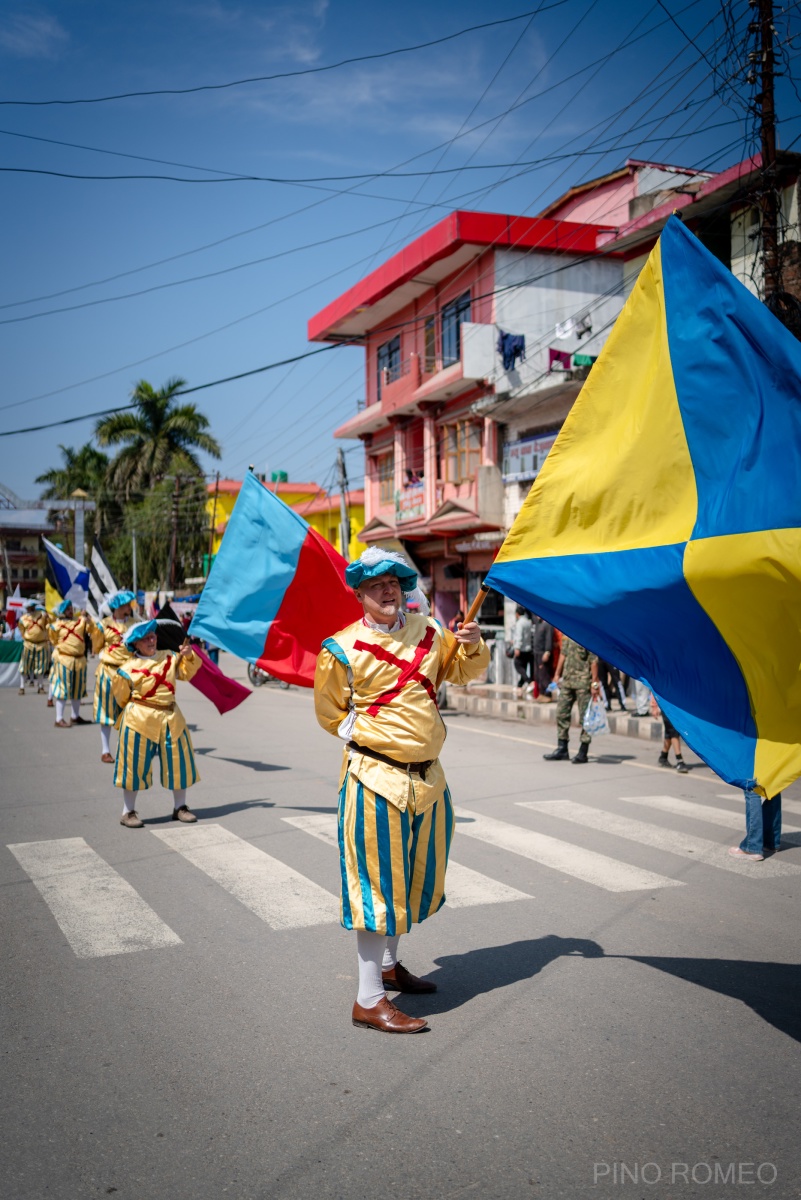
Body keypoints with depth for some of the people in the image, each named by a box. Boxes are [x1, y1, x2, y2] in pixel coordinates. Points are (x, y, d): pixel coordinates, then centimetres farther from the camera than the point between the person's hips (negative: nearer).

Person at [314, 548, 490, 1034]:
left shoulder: (428, 630, 5)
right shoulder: (343, 649, -8)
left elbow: (464, 671, 19)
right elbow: (329, 712, 3)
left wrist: (473, 646, -2)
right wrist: (369, 733, -3)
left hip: (427, 775, 7)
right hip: (376, 776, -6)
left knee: (417, 873, 19)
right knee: (379, 881, -3)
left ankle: (389, 965, 40)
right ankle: (369, 1001, 7)